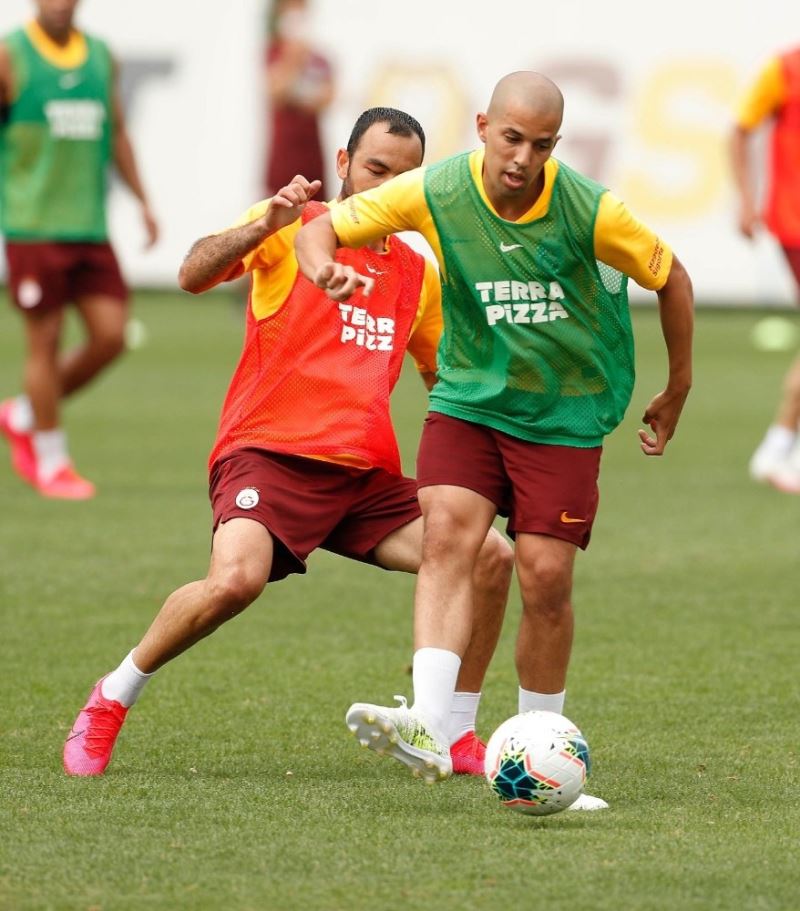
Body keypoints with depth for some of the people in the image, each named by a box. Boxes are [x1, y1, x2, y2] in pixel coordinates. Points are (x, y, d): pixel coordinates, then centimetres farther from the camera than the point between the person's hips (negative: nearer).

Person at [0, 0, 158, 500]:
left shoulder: (101, 56, 12)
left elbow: (117, 133, 21)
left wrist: (143, 201, 18)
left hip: (90, 227, 5)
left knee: (111, 335, -1)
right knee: (45, 340, -2)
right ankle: (51, 462, 10)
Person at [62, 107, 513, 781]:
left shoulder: (418, 274, 17)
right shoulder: (292, 231, 1)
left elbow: (446, 378, 30)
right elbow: (195, 275, -15)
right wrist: (266, 225, -32)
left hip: (366, 474, 6)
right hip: (270, 453, -6)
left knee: (491, 558, -9)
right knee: (235, 580, -32)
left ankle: (455, 735, 8)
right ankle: (110, 702, -8)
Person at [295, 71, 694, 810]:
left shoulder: (589, 211, -18)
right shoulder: (435, 193, -14)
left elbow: (670, 276, -1)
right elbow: (323, 230, -6)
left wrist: (677, 390, 9)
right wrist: (324, 267, -32)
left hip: (566, 412, -1)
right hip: (469, 398, 1)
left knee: (546, 577, -5)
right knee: (448, 534, -21)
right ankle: (430, 727, -33)